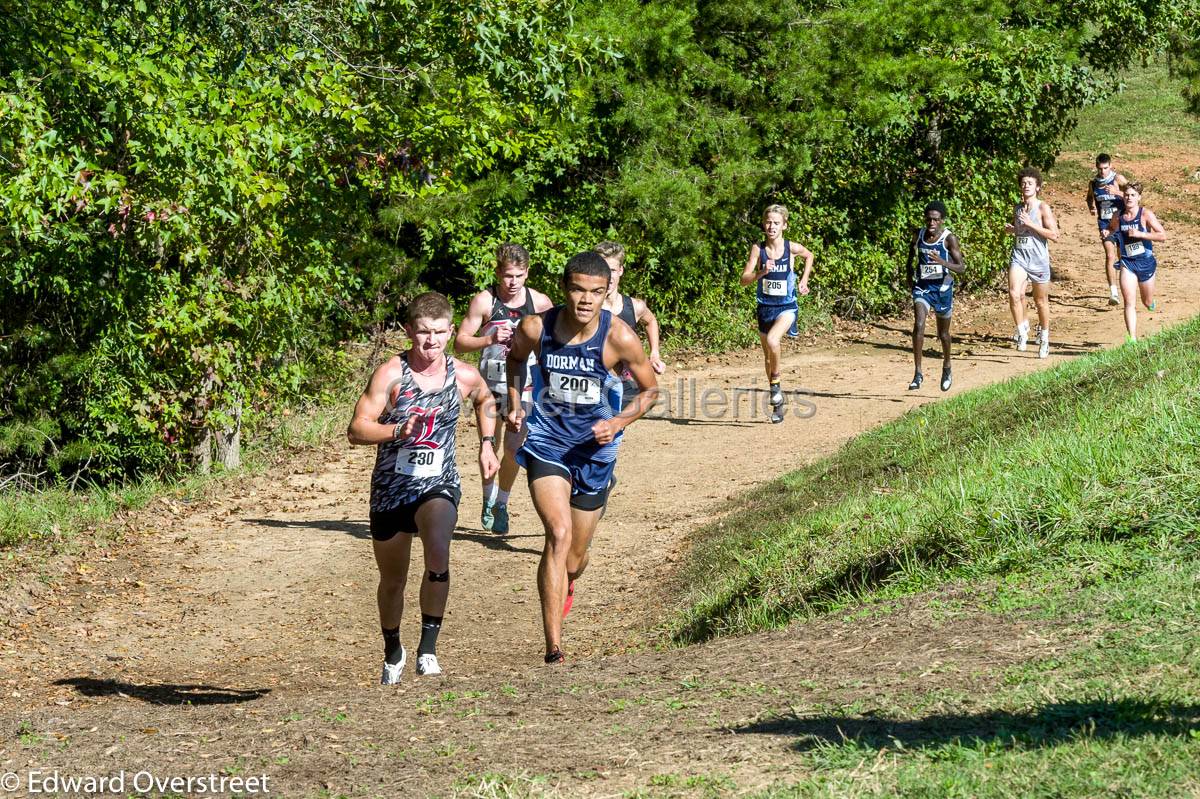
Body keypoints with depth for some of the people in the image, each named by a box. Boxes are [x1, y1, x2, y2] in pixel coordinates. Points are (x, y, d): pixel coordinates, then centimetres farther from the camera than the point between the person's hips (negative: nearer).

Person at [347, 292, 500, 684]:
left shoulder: (464, 376, -4)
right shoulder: (390, 375, -14)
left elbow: (486, 401, 21)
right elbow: (356, 430, -16)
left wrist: (487, 443, 11)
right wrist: (398, 431, -30)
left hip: (439, 485, 0)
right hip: (391, 488, 0)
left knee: (438, 554, -31)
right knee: (392, 581, 15)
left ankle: (428, 647, -19)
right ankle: (393, 654, 41)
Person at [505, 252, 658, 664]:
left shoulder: (619, 337, -17)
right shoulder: (535, 328, -13)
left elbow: (650, 389, -1)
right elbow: (515, 358, 12)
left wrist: (618, 423, -17)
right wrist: (514, 404, 0)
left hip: (595, 450, 1)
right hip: (546, 444, -1)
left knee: (574, 557, 13)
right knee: (559, 534, -24)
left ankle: (565, 587, 55)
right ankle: (553, 649, -25)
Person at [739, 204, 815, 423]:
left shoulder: (792, 248, -8)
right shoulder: (758, 249, -7)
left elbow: (809, 256, 15)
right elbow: (744, 280, -11)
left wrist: (804, 280, 7)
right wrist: (762, 272, -28)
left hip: (787, 307, -3)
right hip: (765, 307, 3)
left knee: (772, 340, -31)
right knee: (768, 356, 12)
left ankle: (776, 382, -7)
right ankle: (777, 403, 28)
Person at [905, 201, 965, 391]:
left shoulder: (949, 239, -15)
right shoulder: (918, 234, -3)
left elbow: (961, 268, -19)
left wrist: (942, 262, -35)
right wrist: (909, 271, 14)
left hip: (942, 288, -2)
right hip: (922, 285, 2)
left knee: (943, 333, 14)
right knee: (918, 325, -19)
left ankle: (947, 368, 40)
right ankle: (917, 373, -18)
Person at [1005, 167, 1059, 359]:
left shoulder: (1043, 208, -8)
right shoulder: (1017, 208, 8)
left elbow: (1054, 235, -14)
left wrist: (1030, 223, -19)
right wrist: (1011, 229, 2)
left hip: (1039, 259, -3)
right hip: (1019, 257, 3)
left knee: (1041, 301, 12)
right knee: (1014, 294, -21)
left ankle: (1044, 337, 30)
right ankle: (1022, 330, -5)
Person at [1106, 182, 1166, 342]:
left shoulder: (1146, 214, -11)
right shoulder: (1117, 218, -1)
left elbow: (1162, 235, -17)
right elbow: (1111, 231, 20)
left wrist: (1139, 234, -25)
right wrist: (1109, 236, -4)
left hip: (1146, 262, -1)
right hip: (1127, 263, 1)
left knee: (1147, 303, 16)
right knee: (1129, 302, -13)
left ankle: (1151, 303, 54)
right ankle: (1132, 339, -14)